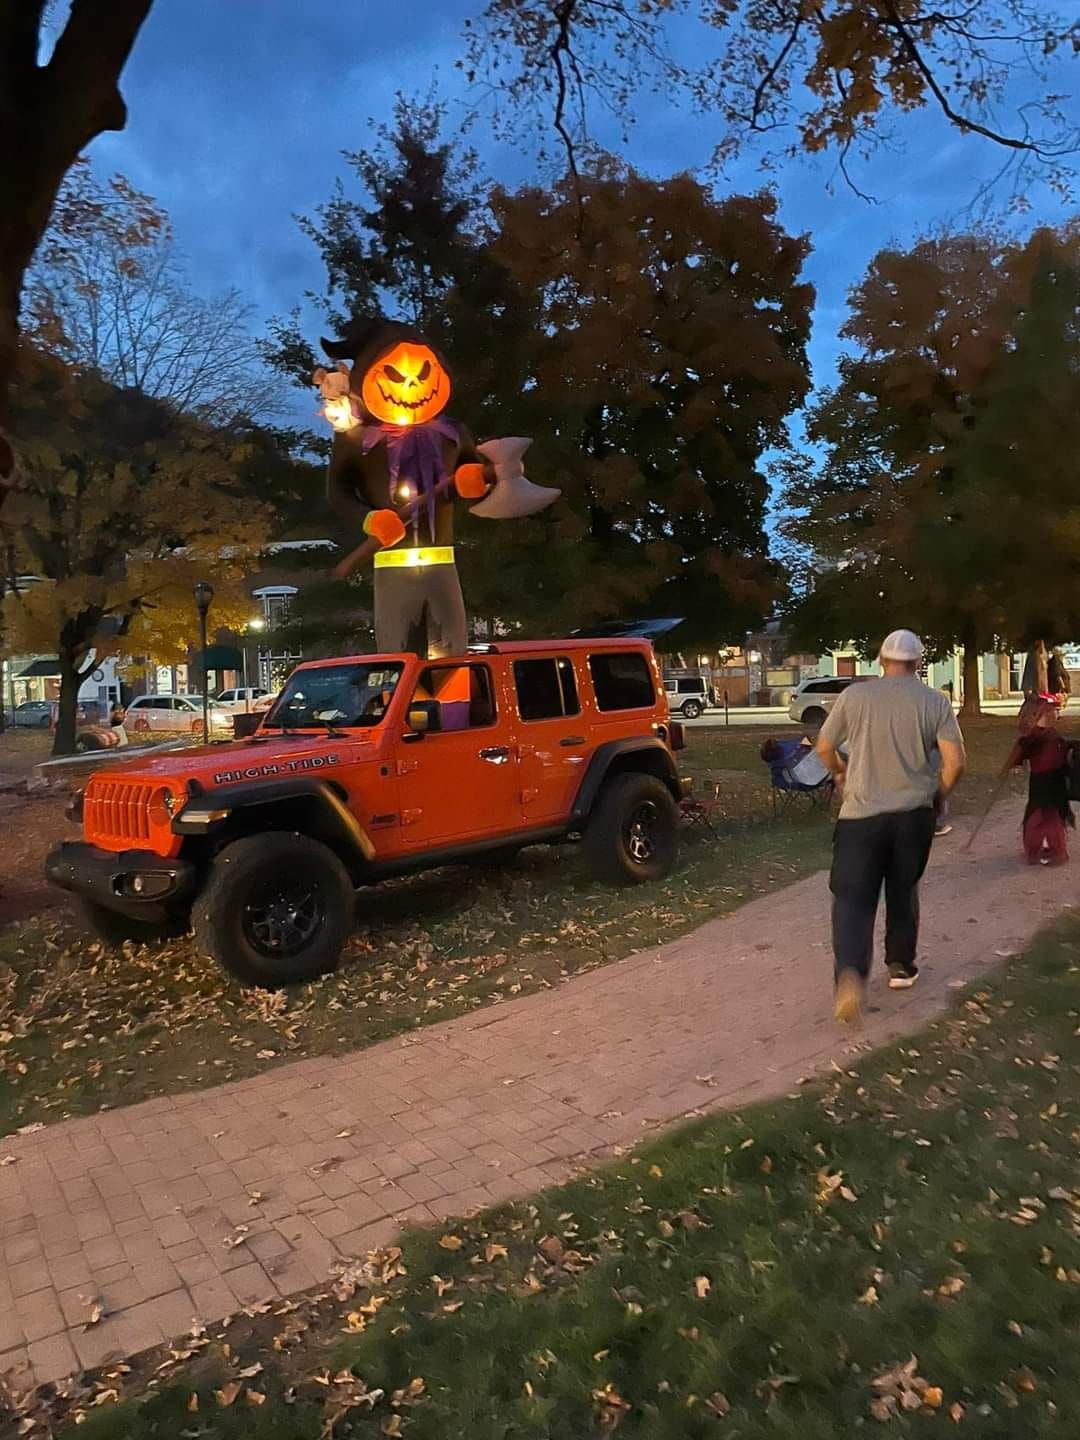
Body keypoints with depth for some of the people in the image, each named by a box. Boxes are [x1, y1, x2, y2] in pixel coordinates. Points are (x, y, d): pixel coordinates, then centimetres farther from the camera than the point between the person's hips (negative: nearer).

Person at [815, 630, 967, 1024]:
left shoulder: (854, 695, -1)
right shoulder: (935, 701, -1)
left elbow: (824, 747, 6)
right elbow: (955, 761, -7)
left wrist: (840, 774, 26)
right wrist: (939, 795, 11)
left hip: (861, 812, -1)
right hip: (913, 813, 2)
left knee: (853, 897, -1)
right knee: (904, 892, 22)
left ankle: (850, 973, -22)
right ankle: (901, 966, 30)